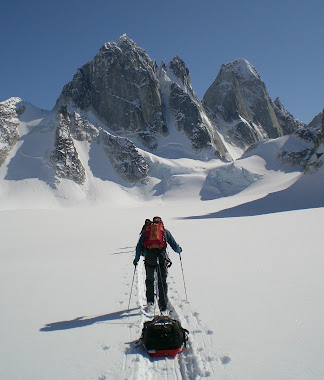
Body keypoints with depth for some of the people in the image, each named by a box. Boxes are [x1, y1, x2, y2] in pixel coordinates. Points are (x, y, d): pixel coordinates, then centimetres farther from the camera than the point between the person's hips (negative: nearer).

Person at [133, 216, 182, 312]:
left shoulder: (146, 231, 14)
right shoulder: (165, 231, 13)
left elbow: (139, 246, 11)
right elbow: (174, 245, 15)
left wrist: (136, 259, 20)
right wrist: (179, 250, 35)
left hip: (149, 259, 1)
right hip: (162, 259, -1)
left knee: (149, 280, 21)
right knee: (162, 282, 8)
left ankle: (150, 301, 19)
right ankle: (163, 305, 4)